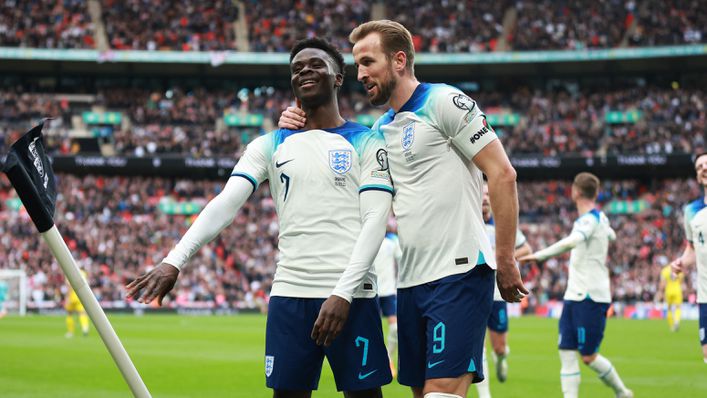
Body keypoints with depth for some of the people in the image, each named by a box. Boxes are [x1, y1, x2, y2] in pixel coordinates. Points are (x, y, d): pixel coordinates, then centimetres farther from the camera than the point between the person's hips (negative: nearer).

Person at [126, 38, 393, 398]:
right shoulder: (270, 146, 13)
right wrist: (174, 260, -15)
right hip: (289, 295, 3)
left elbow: (376, 220, -5)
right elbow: (225, 204, 1)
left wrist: (343, 293, -17)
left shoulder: (365, 143, 5)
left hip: (350, 295, -3)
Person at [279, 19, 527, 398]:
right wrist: (301, 131, 7)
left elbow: (502, 174, -9)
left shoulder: (444, 102, -5)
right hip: (410, 280, 8)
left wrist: (505, 260, -12)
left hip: (459, 272, -8)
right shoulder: (381, 129, 18)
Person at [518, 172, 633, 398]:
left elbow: (572, 241, -34)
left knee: (588, 356, -2)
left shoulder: (590, 219, -14)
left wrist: (539, 255, -37)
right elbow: (611, 235, 38)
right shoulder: (600, 219, 15)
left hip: (591, 297, -9)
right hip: (574, 295, 9)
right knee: (566, 352, 0)